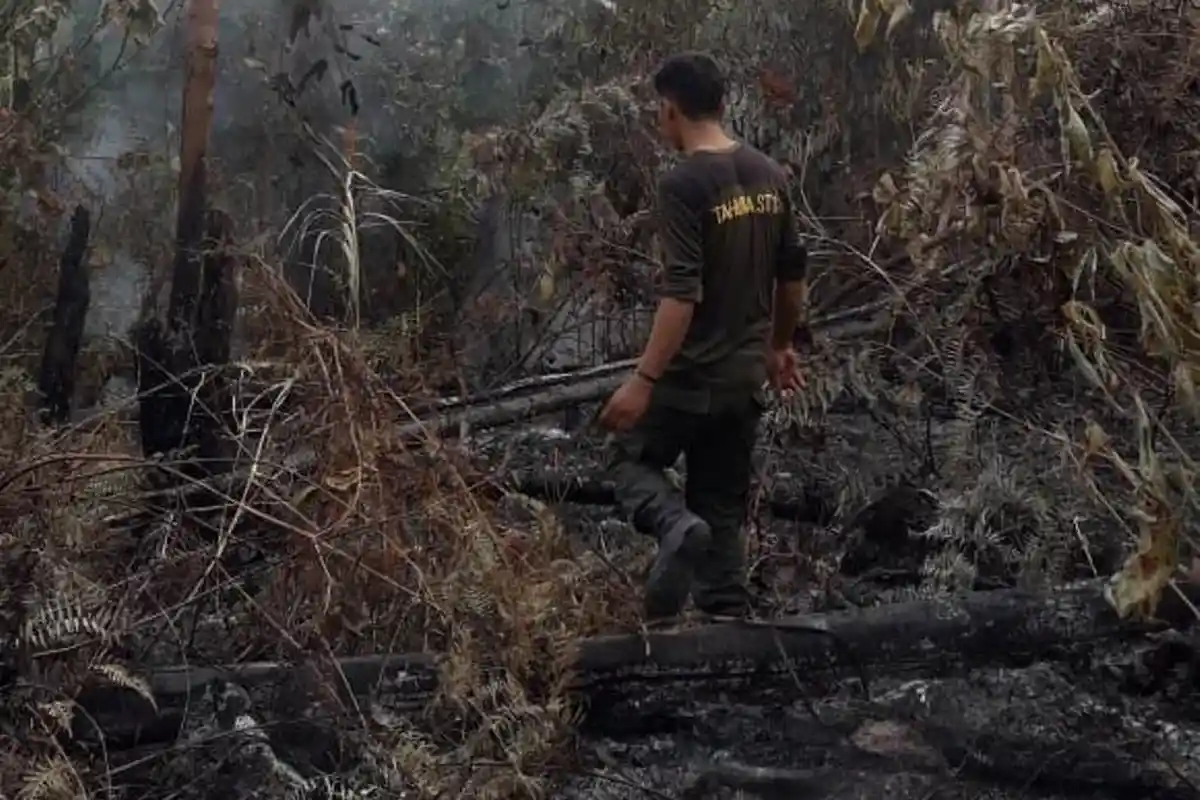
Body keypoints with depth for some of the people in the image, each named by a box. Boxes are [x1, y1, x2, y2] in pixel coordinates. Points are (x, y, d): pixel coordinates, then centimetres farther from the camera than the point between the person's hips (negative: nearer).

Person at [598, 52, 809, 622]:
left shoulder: (683, 185, -17)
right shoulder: (769, 175, 5)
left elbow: (682, 294, -24)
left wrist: (642, 380, -22)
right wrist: (779, 347, 27)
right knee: (723, 508, 14)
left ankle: (677, 526, -14)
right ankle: (728, 618, 11)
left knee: (630, 460, 14)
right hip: (746, 373, 6)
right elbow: (792, 274, 13)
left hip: (691, 374, -6)